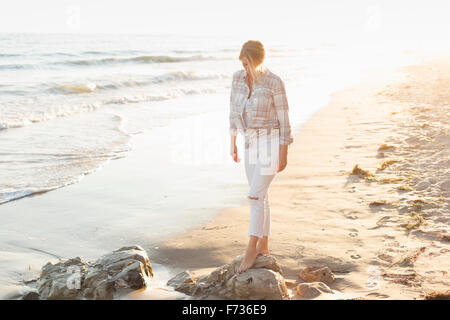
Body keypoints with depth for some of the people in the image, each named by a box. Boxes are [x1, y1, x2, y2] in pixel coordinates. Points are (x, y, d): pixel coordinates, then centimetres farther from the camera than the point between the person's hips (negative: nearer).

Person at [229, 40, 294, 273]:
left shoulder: (275, 83, -17)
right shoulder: (238, 78, 0)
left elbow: (284, 119, -13)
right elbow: (234, 110, 10)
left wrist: (284, 154, -12)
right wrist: (232, 142, 13)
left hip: (272, 142, -6)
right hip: (251, 143, 7)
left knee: (256, 195, -10)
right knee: (260, 196, 12)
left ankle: (251, 250, 3)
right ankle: (263, 247, 24)